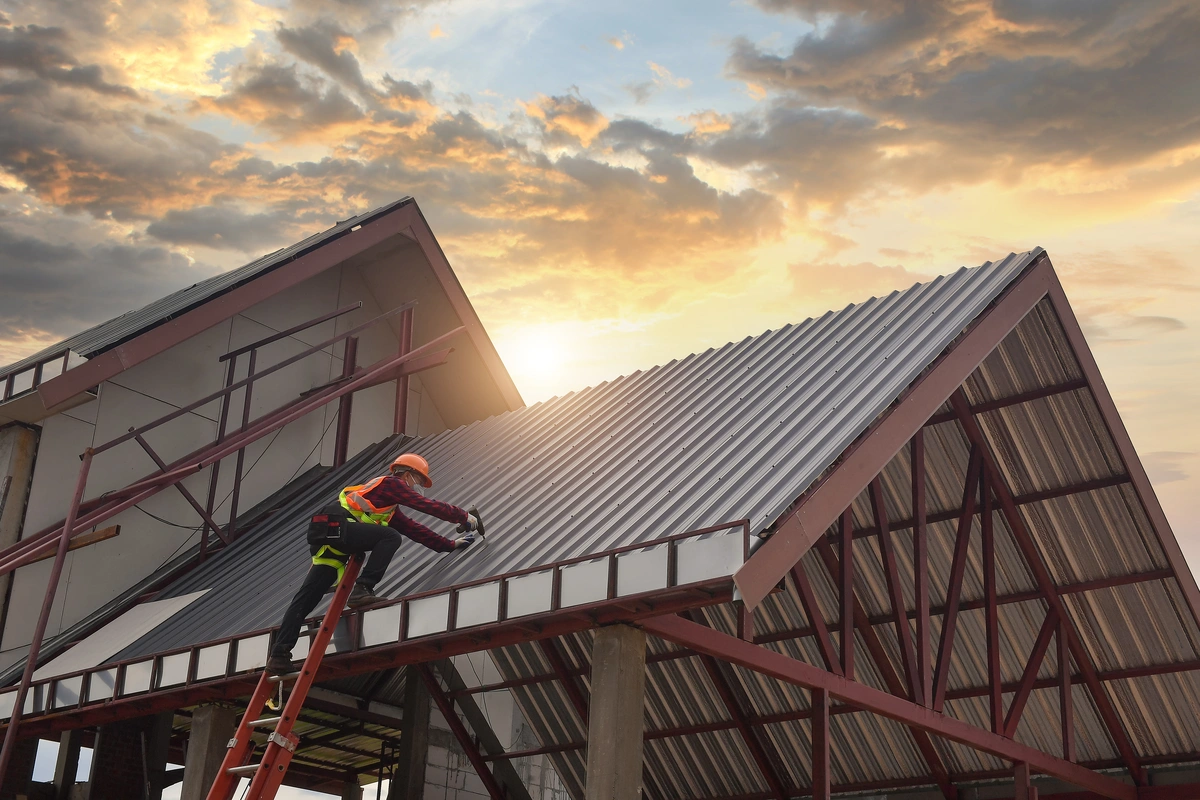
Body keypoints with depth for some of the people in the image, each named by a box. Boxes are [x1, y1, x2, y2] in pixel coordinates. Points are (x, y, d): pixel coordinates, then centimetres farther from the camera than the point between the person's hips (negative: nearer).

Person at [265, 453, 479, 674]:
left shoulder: (390, 510, 32)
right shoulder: (391, 484, 6)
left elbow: (416, 530, 30)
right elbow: (429, 506, 0)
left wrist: (451, 544, 29)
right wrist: (465, 517, 9)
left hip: (324, 536, 10)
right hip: (335, 525, -10)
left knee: (305, 598, 3)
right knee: (390, 537, -16)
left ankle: (279, 655, -1)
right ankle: (362, 589, -20)